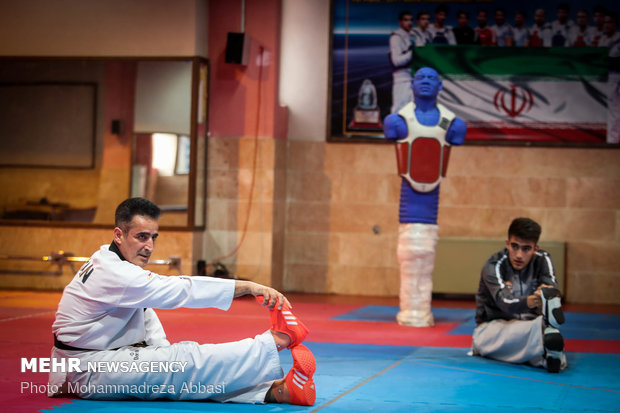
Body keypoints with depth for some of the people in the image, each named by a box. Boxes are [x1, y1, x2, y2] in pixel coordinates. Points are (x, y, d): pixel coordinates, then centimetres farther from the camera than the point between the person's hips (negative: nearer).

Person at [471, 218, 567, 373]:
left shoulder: (542, 260, -1)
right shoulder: (494, 266, -14)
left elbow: (553, 289, -20)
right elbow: (505, 303, -33)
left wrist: (550, 295, -46)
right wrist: (531, 301, -55)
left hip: (528, 325, 3)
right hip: (492, 329, -3)